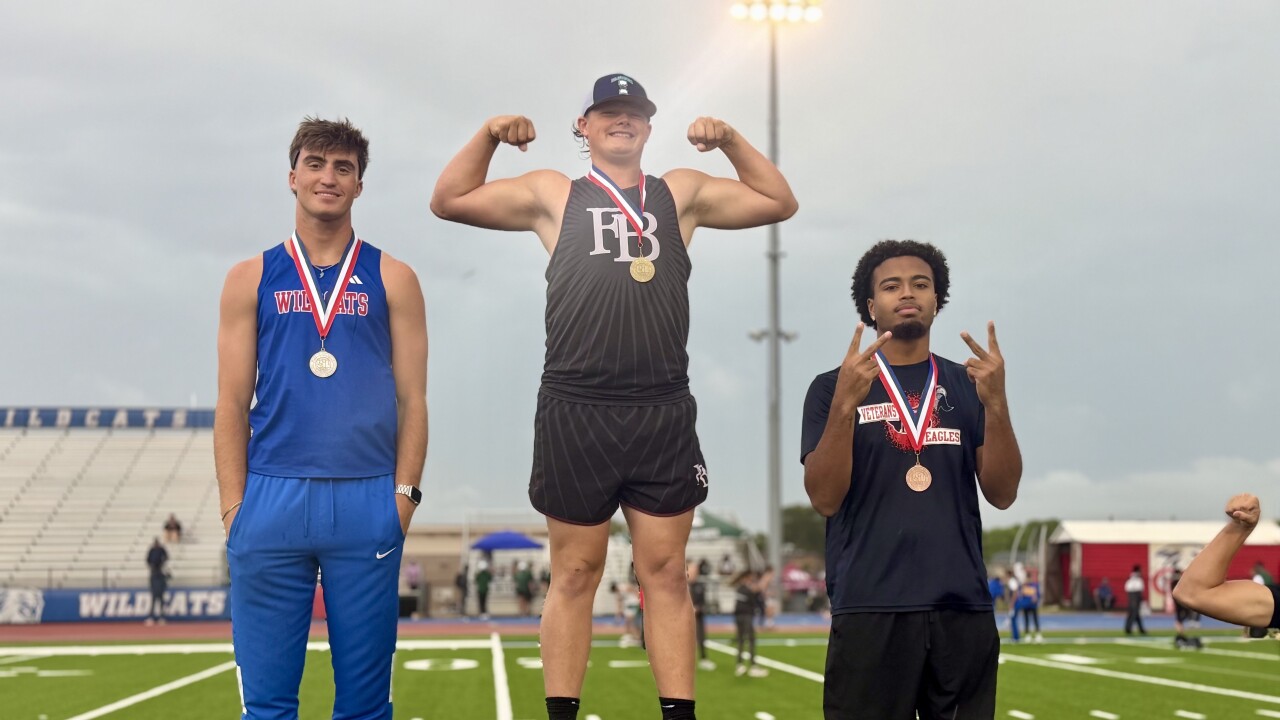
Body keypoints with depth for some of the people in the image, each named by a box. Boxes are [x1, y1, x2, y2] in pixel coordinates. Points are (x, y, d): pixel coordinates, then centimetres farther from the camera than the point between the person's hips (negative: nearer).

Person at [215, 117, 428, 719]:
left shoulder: (392, 280, 9)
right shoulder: (251, 279, 10)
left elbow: (412, 399, 7)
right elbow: (233, 404, 8)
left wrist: (404, 494, -3)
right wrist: (233, 506, 0)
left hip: (368, 503, 0)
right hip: (272, 499, 0)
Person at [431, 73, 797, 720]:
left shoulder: (681, 193, 16)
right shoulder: (553, 195, 12)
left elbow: (778, 203, 16)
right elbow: (451, 201, 11)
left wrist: (731, 141, 4)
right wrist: (488, 135, -1)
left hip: (664, 416, 1)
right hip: (574, 414, -1)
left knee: (665, 573, 2)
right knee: (575, 575, 3)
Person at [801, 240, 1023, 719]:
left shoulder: (968, 386, 11)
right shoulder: (833, 387, 4)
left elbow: (1002, 494, 3)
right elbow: (825, 499, -5)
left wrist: (996, 402, -11)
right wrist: (845, 403, -17)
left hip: (963, 608, 3)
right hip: (869, 609, -2)